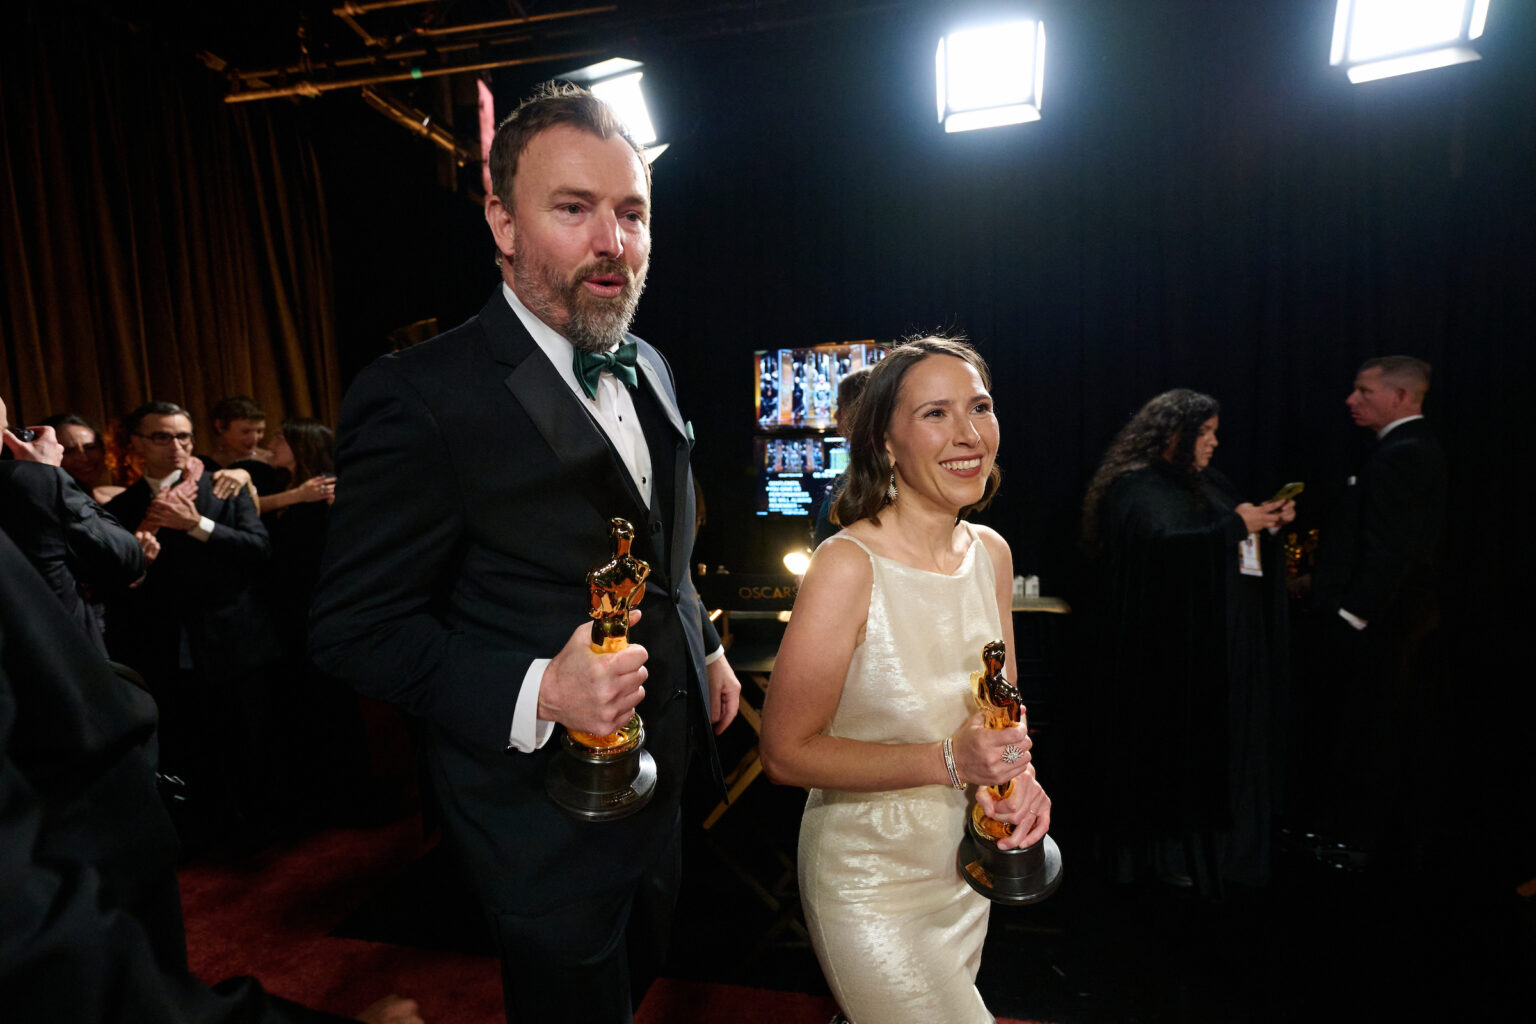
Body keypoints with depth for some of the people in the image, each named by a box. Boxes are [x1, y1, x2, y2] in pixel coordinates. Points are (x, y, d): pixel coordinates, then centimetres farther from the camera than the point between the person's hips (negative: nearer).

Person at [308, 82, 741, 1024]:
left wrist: (706, 649, 13)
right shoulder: (420, 398, -23)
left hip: (660, 771, 7)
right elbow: (354, 628, -20)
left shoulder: (650, 372, 1)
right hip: (548, 816, -7)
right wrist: (537, 691, -32)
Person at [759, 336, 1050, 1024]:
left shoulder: (991, 553, -4)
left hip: (965, 868, 7)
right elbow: (786, 752, -21)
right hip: (870, 884, -6)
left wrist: (1021, 774, -13)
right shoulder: (849, 566, -25)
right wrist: (949, 761, -27)